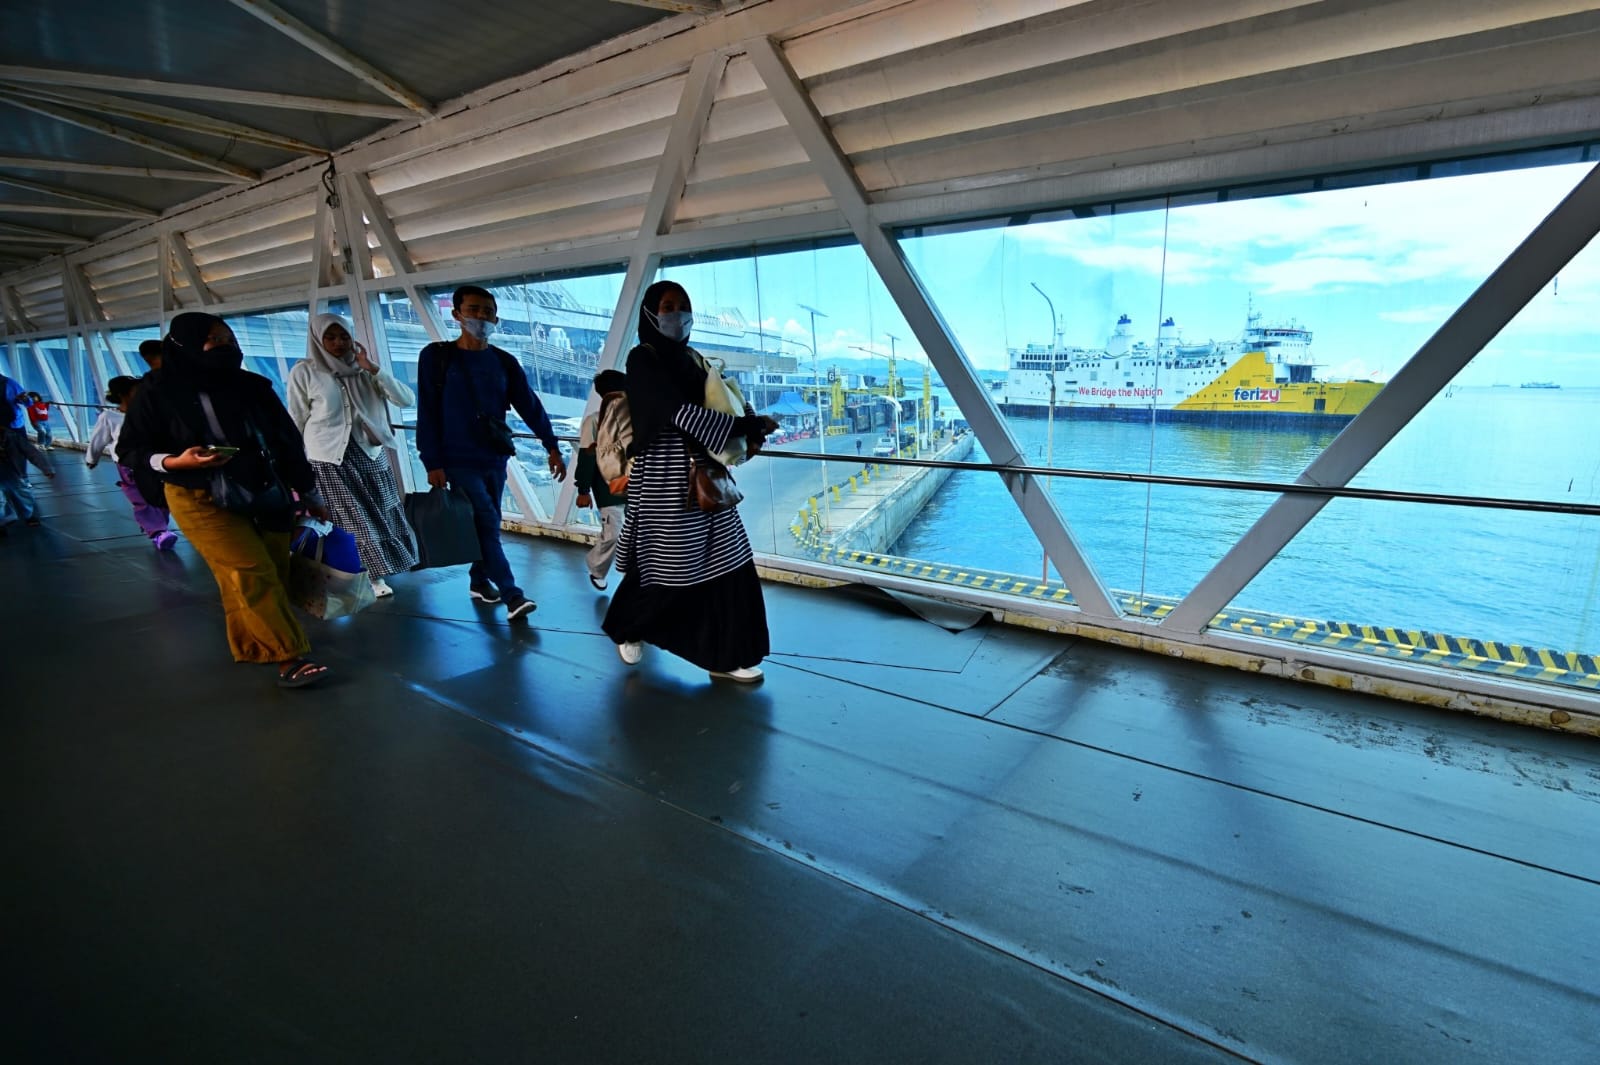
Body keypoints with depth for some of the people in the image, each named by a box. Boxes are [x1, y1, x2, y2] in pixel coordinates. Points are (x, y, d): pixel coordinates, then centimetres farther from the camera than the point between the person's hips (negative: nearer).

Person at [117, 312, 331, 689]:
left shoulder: (252, 387, 0)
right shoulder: (159, 393, -7)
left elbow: (288, 441, 6)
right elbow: (131, 449, -1)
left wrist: (309, 494, 11)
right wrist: (174, 462, -22)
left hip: (263, 494, 4)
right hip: (202, 500, -4)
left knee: (275, 573, 3)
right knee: (252, 575, -12)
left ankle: (252, 648, 23)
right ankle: (289, 657, -7)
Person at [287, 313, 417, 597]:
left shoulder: (363, 370, 4)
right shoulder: (304, 372, -4)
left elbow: (407, 400, -7)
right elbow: (296, 423, 1)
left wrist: (373, 368, -13)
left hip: (369, 452, 3)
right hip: (329, 459, -3)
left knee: (383, 513, 8)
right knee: (355, 519, 0)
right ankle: (376, 576, 8)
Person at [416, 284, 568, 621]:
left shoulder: (504, 362, 6)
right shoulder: (436, 357, -4)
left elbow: (530, 406, 1)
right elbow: (427, 413, -6)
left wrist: (551, 447, -8)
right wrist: (433, 462, -11)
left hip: (495, 459, 4)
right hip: (460, 461, -4)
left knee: (488, 524, 12)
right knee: (487, 525, -9)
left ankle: (479, 580, 30)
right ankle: (512, 595, -8)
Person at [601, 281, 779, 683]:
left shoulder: (693, 359, 15)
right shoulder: (642, 359, -7)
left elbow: (721, 401, 14)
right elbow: (678, 410, -19)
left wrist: (750, 431, -9)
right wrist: (744, 426, -22)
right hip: (664, 475, -7)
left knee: (724, 562, 2)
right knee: (668, 565, 3)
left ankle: (724, 656, 12)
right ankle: (626, 628, 32)